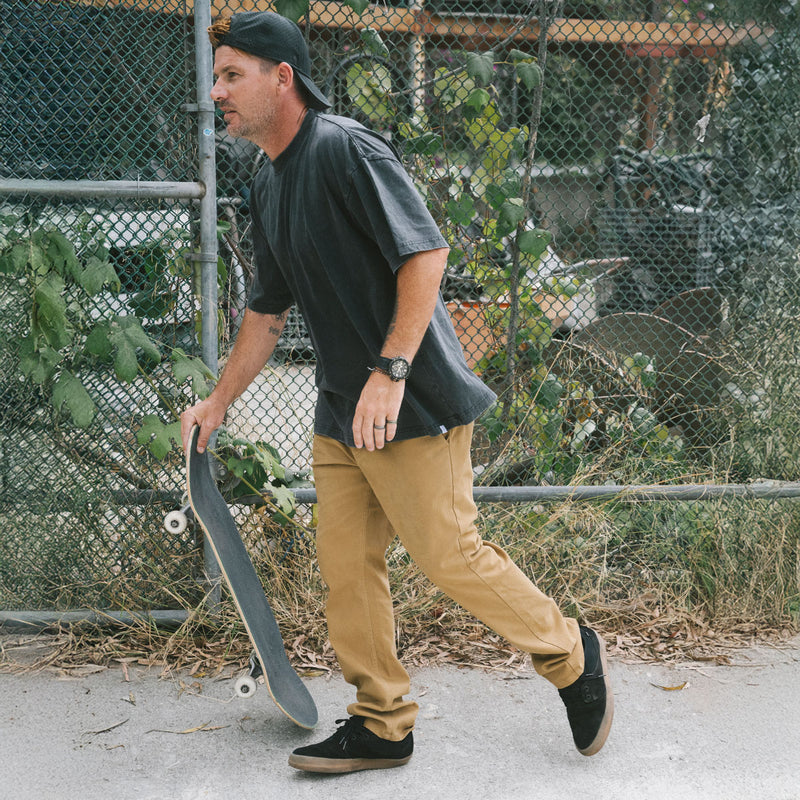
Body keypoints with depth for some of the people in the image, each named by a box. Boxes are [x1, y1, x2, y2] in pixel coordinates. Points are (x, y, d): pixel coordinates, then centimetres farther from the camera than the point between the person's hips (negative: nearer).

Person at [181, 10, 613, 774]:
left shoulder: (346, 148, -14)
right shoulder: (267, 186, 14)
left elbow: (426, 254, -22)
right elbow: (266, 310, 22)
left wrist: (390, 373, -27)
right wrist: (217, 402, 24)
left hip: (415, 403, -9)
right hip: (338, 411, 9)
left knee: (447, 555, -4)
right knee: (346, 567, 8)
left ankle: (571, 654, 18)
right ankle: (381, 725, 21)